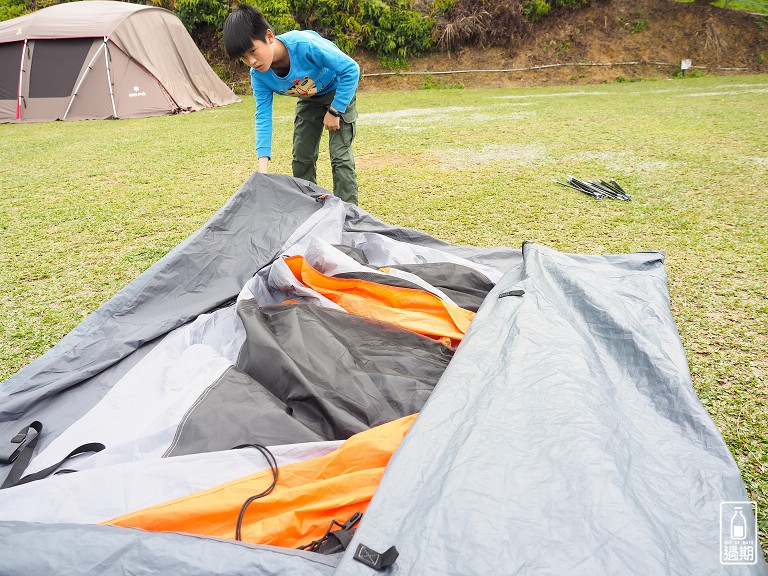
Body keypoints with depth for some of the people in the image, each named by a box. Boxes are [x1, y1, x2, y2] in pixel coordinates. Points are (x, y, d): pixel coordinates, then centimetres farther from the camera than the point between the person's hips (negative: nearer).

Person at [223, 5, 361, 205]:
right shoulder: (258, 75, -21)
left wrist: (334, 111, -26)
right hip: (309, 98, 6)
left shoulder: (304, 44, -38)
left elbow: (351, 69, -30)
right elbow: (263, 116, -18)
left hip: (339, 91, -6)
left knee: (340, 155, -14)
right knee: (301, 157, 6)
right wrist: (263, 165, -28)